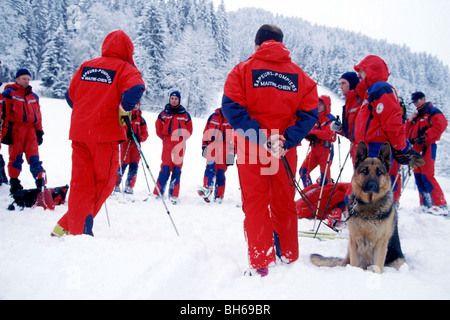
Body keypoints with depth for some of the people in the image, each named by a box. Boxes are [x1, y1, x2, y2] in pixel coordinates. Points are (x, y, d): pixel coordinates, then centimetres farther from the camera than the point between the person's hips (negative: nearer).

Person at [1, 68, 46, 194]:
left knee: (34, 156, -1)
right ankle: (14, 183, 11)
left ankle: (41, 183, -4)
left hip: (31, 129, 4)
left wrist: (39, 131, 14)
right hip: (15, 128, -4)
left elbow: (38, 115, 21)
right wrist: (5, 131, -9)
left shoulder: (33, 96, 20)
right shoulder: (9, 93, 4)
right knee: (15, 156, 2)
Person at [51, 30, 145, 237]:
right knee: (104, 183, 7)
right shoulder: (126, 69, -1)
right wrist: (124, 111, -10)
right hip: (105, 133, -5)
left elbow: (70, 95, 18)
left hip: (79, 132, 5)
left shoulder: (86, 66, 15)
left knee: (81, 182, 12)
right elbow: (134, 90, -22)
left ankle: (75, 229, 15)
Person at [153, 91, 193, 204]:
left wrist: (181, 137, 3)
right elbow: (158, 129, 16)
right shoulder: (163, 113, 11)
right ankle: (158, 193, -3)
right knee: (165, 168, -8)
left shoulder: (185, 115, 11)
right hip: (167, 144, -1)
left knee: (177, 169, -1)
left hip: (179, 145, 1)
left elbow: (189, 130, 14)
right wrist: (165, 138, 8)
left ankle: (173, 195, 3)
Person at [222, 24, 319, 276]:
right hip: (287, 150, 2)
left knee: (255, 203, 6)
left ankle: (261, 263, 7)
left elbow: (232, 107, -12)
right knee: (285, 203, 15)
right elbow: (310, 113, -2)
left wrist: (260, 137, -16)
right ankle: (288, 256, 27)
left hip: (251, 148, -2)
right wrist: (287, 140, -10)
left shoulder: (243, 69, 1)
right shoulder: (299, 74, 8)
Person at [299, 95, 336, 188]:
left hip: (326, 150, -6)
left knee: (324, 174, -2)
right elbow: (307, 132, 11)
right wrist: (309, 136, -12)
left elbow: (328, 134, -20)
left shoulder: (330, 119, -7)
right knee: (303, 171, 3)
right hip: (314, 149, 6)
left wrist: (313, 132, -17)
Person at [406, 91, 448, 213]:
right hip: (417, 148, 8)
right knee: (418, 176, 5)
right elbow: (409, 133, 23)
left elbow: (440, 125, -18)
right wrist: (410, 121, 7)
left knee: (427, 176, -16)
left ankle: (441, 205, -12)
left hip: (427, 146, -8)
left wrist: (424, 136, -22)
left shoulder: (432, 111, -1)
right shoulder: (417, 115, 23)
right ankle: (426, 204, 11)